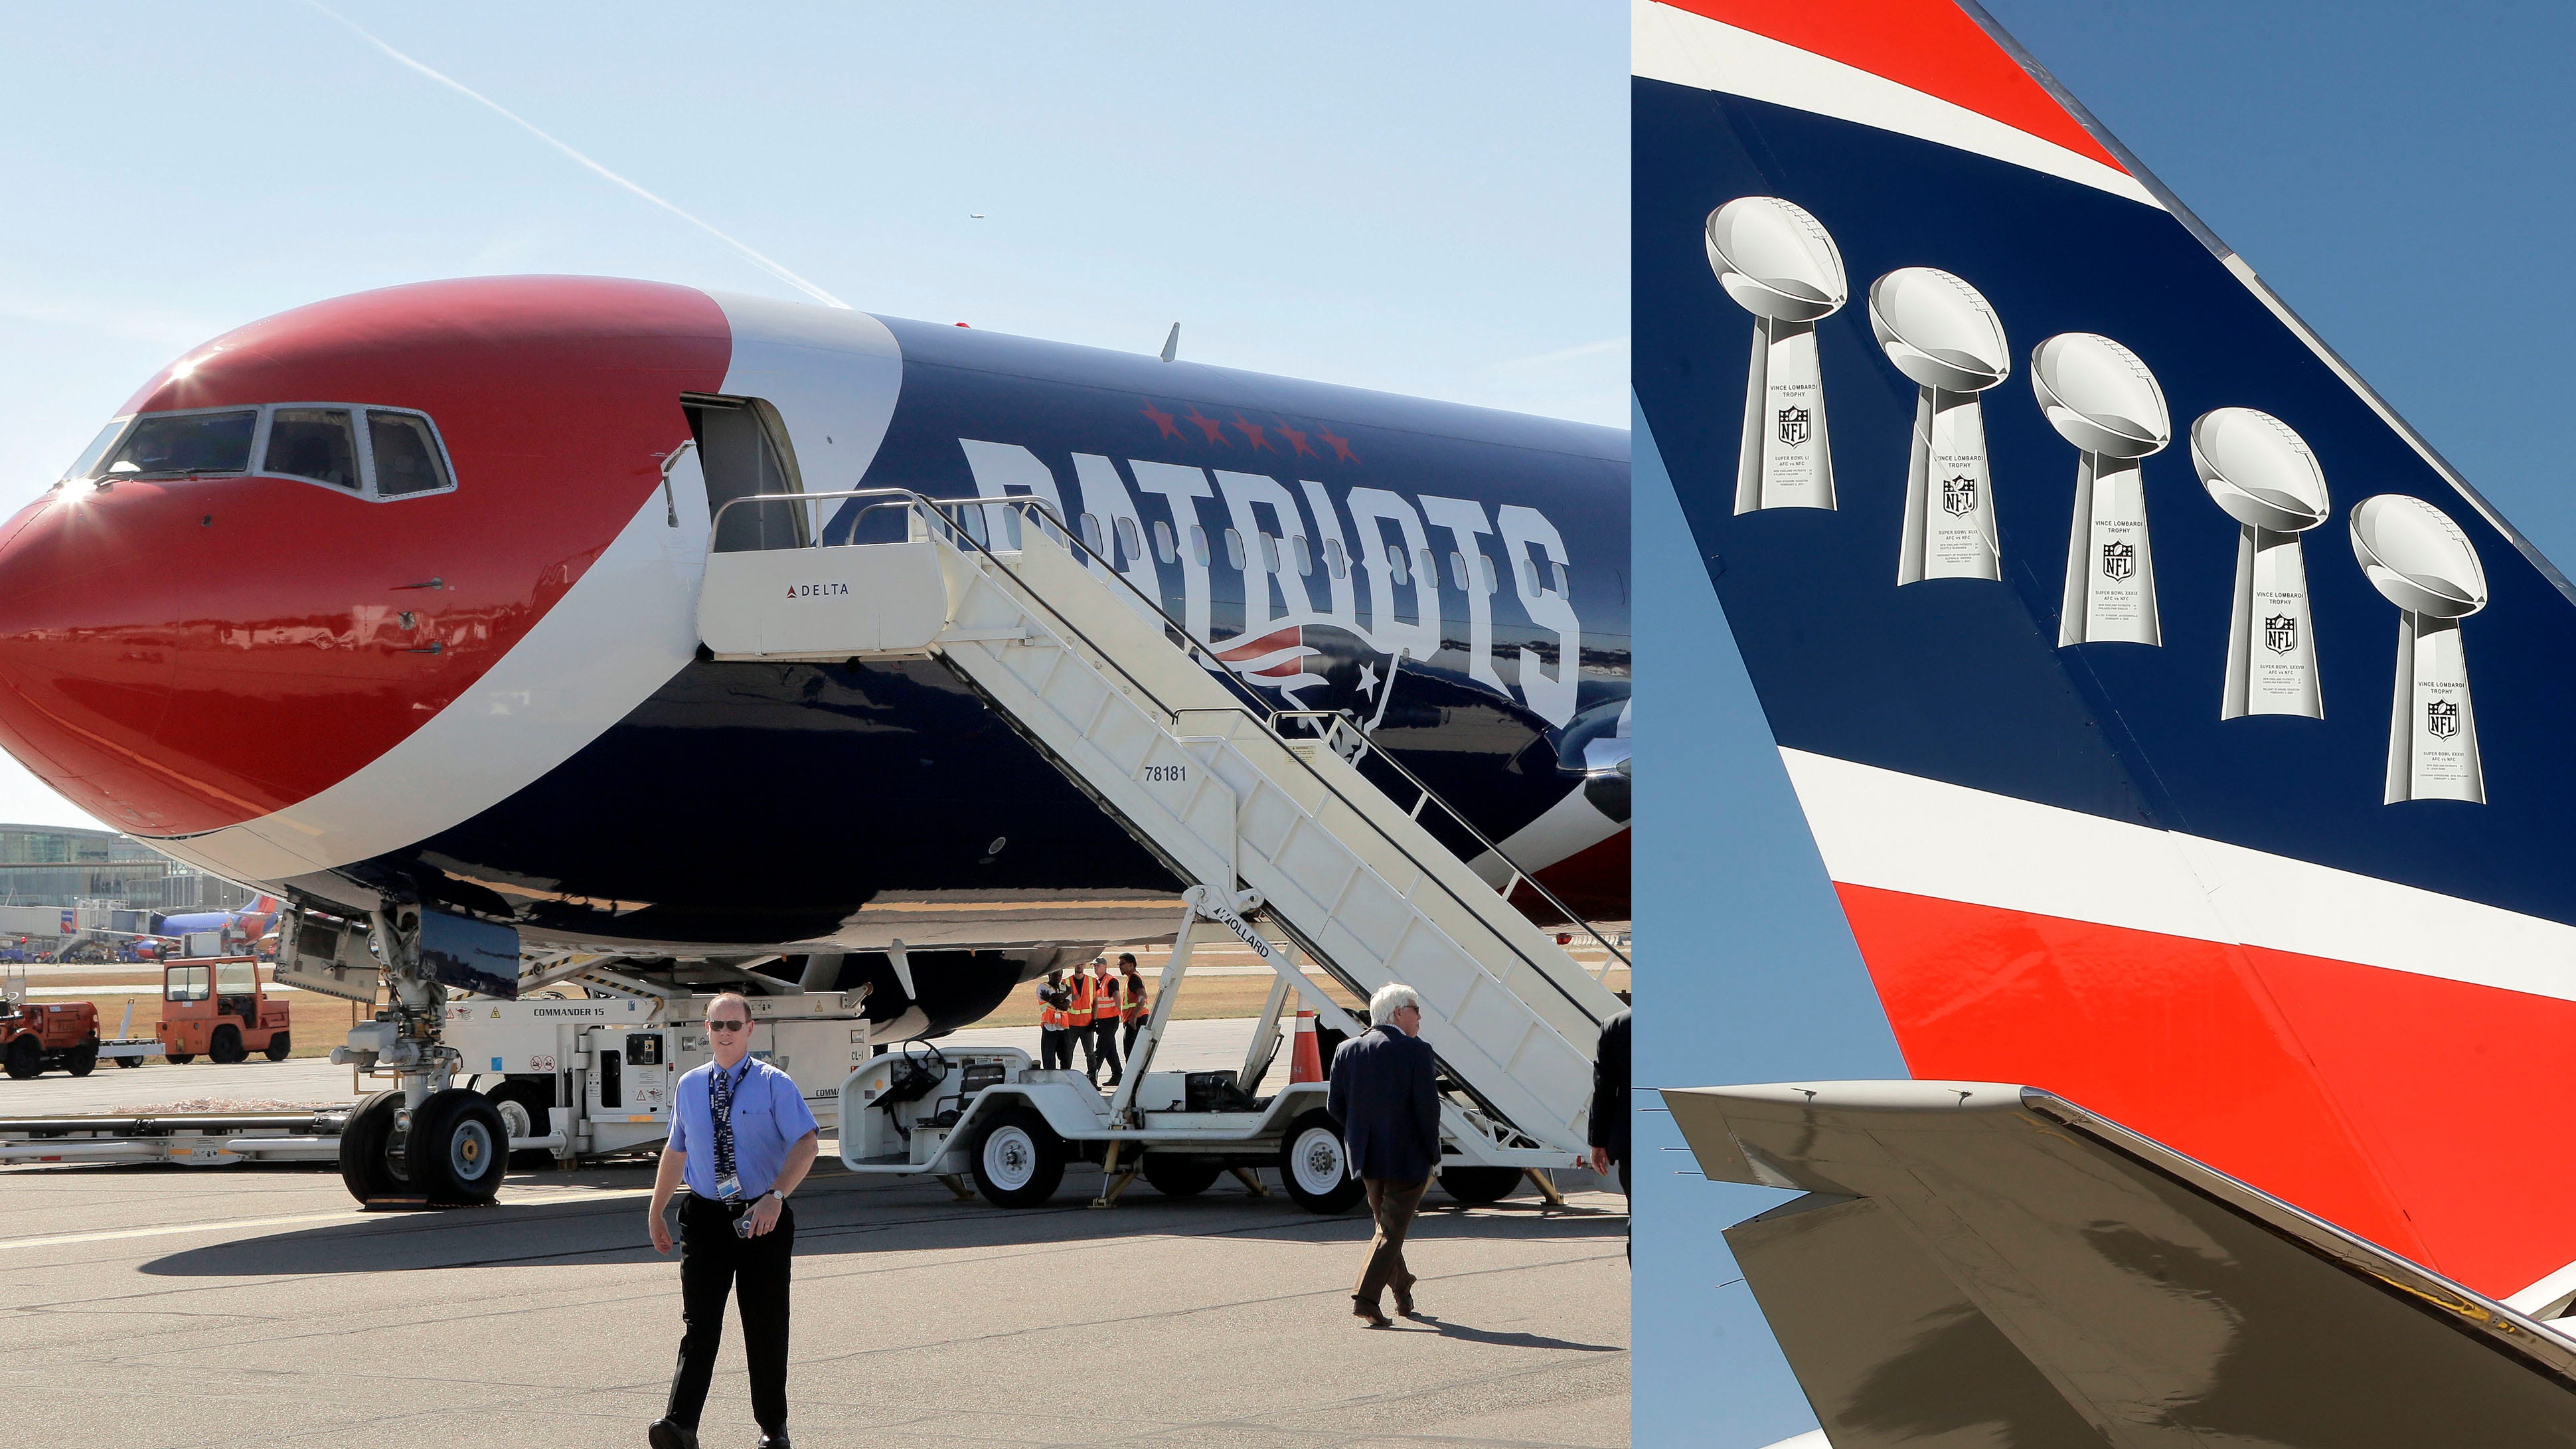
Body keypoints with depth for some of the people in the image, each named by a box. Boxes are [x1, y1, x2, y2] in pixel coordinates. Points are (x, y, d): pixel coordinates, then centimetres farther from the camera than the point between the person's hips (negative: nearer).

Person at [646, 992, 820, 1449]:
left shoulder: (774, 1084, -4)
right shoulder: (689, 1087, 10)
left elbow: (806, 1143, -12)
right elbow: (676, 1150, 21)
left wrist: (775, 1196, -25)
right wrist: (657, 1210, 22)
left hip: (764, 1218, -2)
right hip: (705, 1217, 2)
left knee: (766, 1326, 5)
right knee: (699, 1321, -9)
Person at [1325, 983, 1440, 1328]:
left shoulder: (1347, 1050, 4)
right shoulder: (1416, 1051, -13)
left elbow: (1334, 1106, 5)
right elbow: (1427, 1108, -15)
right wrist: (1432, 1156, -5)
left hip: (1366, 1158, 6)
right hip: (1406, 1157, -6)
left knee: (1386, 1224, 22)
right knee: (1393, 1230, -1)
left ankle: (1402, 1291, 35)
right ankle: (1366, 1297, -11)